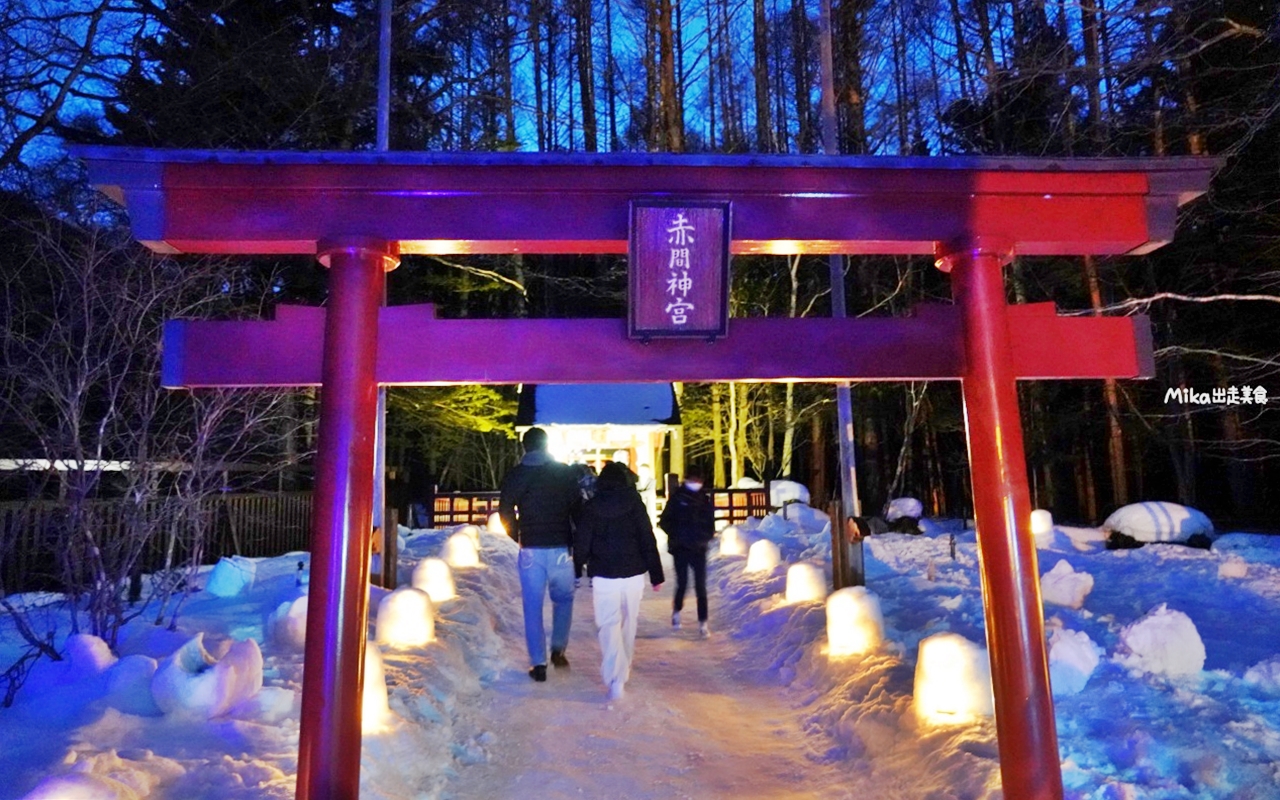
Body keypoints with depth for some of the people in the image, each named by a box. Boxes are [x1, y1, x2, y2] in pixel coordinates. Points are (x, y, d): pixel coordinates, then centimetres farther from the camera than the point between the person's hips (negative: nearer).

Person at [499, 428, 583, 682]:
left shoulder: (514, 475, 2)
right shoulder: (565, 472, 1)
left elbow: (506, 512, 4)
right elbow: (578, 508, 0)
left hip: (531, 549, 0)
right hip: (560, 547, 0)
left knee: (533, 607, 6)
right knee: (563, 599, 20)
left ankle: (538, 664, 6)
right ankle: (558, 649, 14)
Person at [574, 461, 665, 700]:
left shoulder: (591, 507, -1)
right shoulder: (635, 504, -2)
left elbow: (581, 544, 0)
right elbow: (648, 542, -4)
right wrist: (656, 574, 0)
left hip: (603, 576, -1)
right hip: (633, 574, 1)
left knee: (608, 626, 1)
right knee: (629, 623, 17)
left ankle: (615, 679, -13)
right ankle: (623, 671, 32)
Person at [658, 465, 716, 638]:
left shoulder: (705, 500, 5)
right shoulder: (677, 498, -3)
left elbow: (710, 524, 11)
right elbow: (664, 521, -3)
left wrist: (706, 538, -6)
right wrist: (676, 535, -14)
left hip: (699, 549, 2)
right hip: (680, 549, -2)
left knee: (701, 586, -2)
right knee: (682, 584, 4)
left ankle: (703, 623, 2)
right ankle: (676, 611, 31)